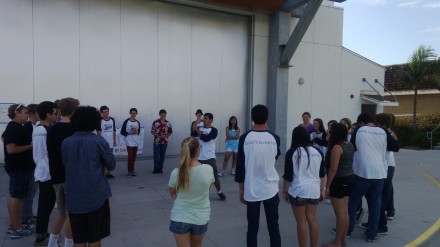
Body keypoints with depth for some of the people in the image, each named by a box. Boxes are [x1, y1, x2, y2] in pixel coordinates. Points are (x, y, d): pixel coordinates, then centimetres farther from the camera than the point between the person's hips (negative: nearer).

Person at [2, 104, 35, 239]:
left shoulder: (15, 127, 11)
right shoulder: (14, 128, -19)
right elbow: (11, 149, -27)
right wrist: (30, 146, -18)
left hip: (19, 166, 10)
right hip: (19, 167, -10)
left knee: (13, 196, 15)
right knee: (16, 197, -3)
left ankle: (13, 225, 26)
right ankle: (17, 229, 6)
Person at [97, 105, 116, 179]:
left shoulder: (112, 119, 7)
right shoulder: (100, 120, -8)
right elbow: (98, 132, -11)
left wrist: (115, 140, 10)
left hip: (110, 143, 5)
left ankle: (108, 173, 23)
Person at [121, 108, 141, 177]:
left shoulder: (138, 123, 8)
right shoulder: (126, 122, -6)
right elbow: (122, 132, -5)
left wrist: (137, 132, -4)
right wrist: (130, 133, -17)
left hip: (136, 142, 5)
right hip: (129, 142, -5)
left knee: (134, 157, 9)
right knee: (130, 156, -7)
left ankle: (132, 170, 19)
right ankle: (129, 171, 1)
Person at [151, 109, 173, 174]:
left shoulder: (168, 123, 4)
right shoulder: (155, 122, -3)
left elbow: (170, 132, 8)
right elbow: (152, 131, -3)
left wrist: (166, 136, -11)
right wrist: (159, 136, -15)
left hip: (165, 142, 2)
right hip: (157, 141, -2)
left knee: (162, 156, 6)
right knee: (156, 156, -2)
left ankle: (160, 168, 15)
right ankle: (156, 168, 9)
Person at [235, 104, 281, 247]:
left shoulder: (245, 138, -8)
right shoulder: (274, 138, -4)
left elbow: (240, 165, -5)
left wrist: (241, 189, 6)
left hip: (251, 190, -1)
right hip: (271, 189, 1)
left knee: (252, 227, 9)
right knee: (273, 226, 12)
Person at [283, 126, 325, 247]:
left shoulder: (292, 152, -8)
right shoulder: (318, 152, 4)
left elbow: (288, 176, -7)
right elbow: (322, 174, 11)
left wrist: (285, 191, 4)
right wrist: (321, 190, 20)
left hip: (298, 191, -4)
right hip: (314, 190, 4)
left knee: (301, 222, 6)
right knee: (312, 219, 15)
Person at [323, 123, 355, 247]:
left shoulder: (336, 147, -19)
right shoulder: (350, 145, 8)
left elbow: (333, 169, -21)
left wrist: (327, 186, -16)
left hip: (339, 181, -9)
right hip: (349, 178, 9)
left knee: (339, 213, -1)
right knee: (345, 211, 14)